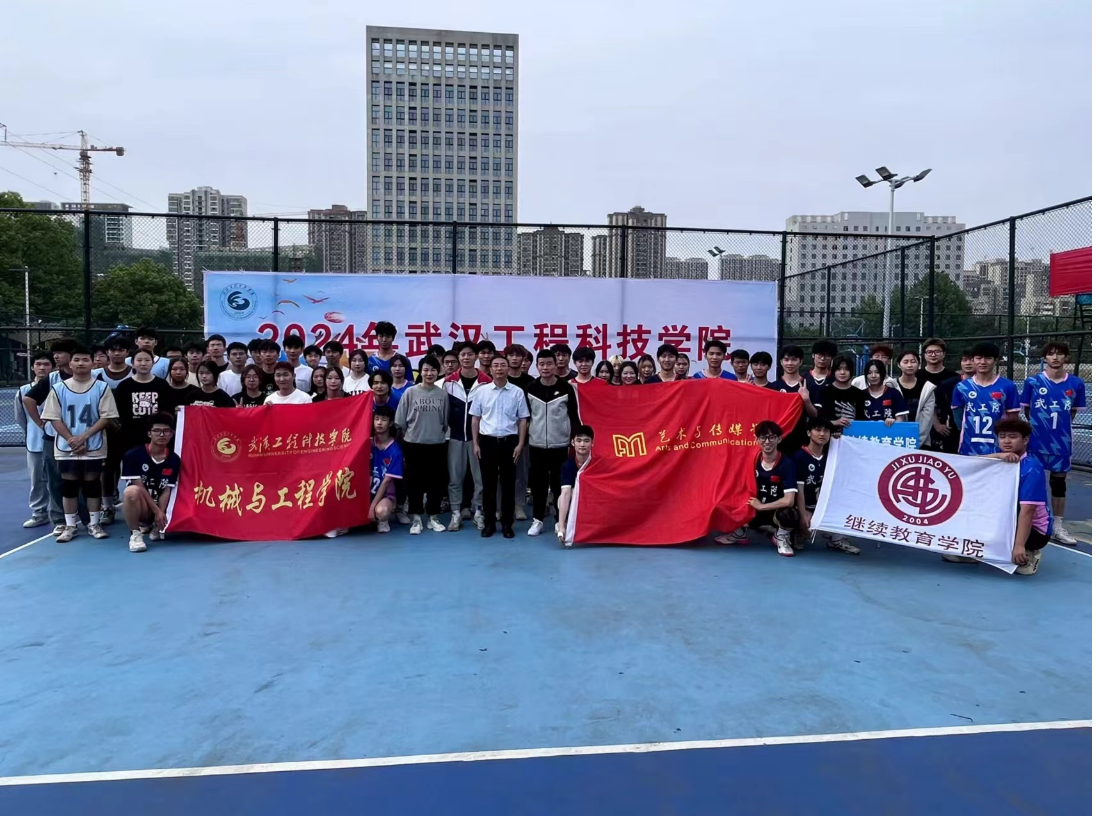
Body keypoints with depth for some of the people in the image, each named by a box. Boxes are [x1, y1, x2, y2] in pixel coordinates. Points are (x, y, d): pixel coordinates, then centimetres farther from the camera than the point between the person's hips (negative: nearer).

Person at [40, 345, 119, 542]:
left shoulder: (101, 387, 0)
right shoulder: (59, 388, 3)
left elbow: (106, 417, -5)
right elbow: (54, 418, 0)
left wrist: (84, 437, -13)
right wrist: (71, 439, -10)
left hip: (94, 447, -1)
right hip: (66, 447, 1)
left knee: (92, 485, 6)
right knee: (68, 486, 6)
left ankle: (94, 524, 15)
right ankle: (70, 526, 15)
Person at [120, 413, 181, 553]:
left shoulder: (174, 460, -1)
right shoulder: (134, 455, -11)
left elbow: (166, 491, -4)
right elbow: (139, 487, -13)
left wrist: (160, 513, -18)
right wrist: (156, 511, -16)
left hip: (159, 508, 5)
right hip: (141, 506, -5)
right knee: (131, 491, -36)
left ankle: (153, 526, 20)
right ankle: (135, 534, -16)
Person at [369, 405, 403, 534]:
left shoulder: (395, 450, -10)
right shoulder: (368, 444, -1)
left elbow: (387, 480, -12)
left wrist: (373, 505, -17)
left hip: (385, 494, -3)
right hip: (367, 492, 4)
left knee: (381, 511, -36)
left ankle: (383, 521, 1)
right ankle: (372, 517, 8)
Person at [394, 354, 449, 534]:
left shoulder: (443, 394, 1)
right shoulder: (410, 392, -3)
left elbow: (446, 421, 8)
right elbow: (401, 421, 1)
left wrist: (441, 435, 8)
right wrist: (406, 438, 3)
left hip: (437, 444, 2)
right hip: (414, 444, -1)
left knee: (436, 481, 7)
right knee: (415, 481, 5)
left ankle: (433, 517, 19)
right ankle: (416, 518, 15)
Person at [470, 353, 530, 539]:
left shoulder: (517, 392, 0)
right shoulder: (481, 391, 3)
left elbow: (523, 419, 3)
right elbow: (475, 418, 7)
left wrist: (520, 444, -3)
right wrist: (475, 443, 3)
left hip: (509, 441, -1)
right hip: (487, 441, 1)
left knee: (508, 483, 6)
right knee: (488, 483, 7)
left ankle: (507, 524, 15)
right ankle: (489, 523, 16)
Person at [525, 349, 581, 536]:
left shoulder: (567, 388, -4)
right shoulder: (530, 389, 1)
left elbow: (574, 416, 1)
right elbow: (524, 416, 8)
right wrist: (522, 439, 6)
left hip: (560, 445, -2)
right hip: (536, 445, 2)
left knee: (560, 484, 6)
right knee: (538, 484, 8)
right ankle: (537, 519, 19)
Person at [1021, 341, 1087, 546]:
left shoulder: (1076, 384, -2)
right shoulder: (1032, 382, -6)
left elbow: (1073, 412, 9)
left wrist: (1060, 426, 4)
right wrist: (1040, 425, 2)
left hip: (1062, 442, 2)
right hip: (1036, 441, -1)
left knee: (1059, 482, 10)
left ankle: (1058, 527, 17)